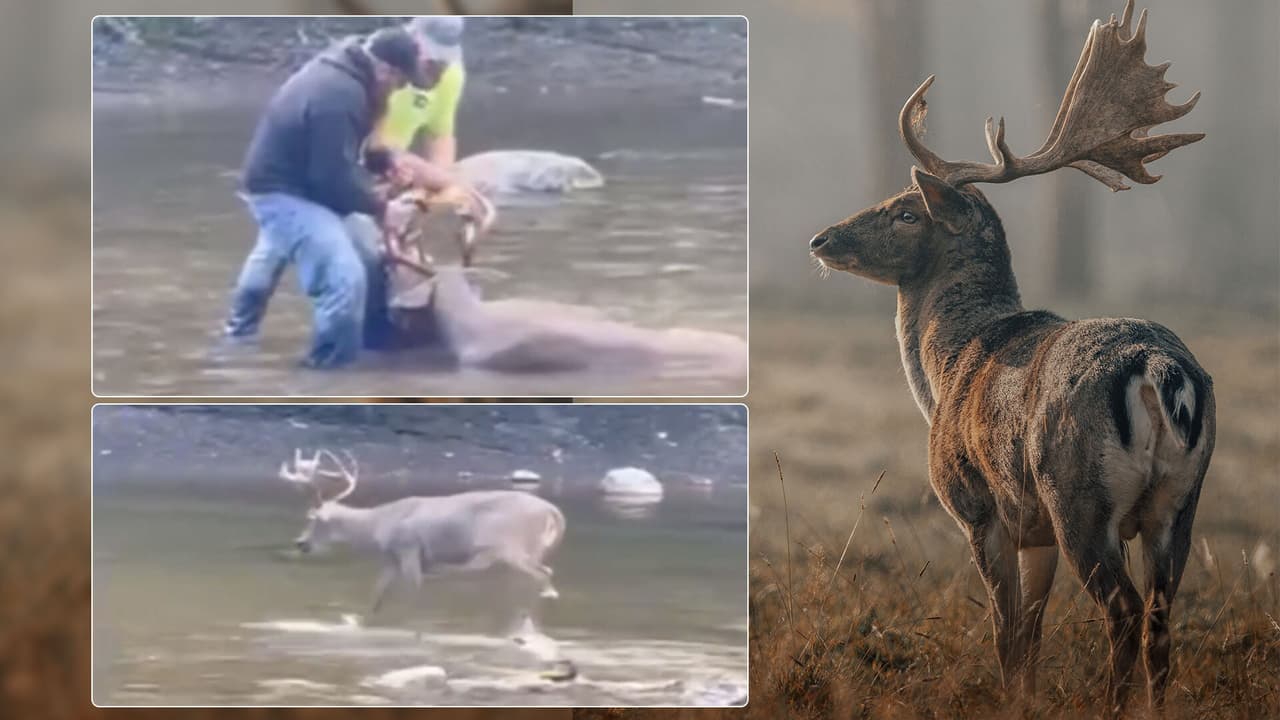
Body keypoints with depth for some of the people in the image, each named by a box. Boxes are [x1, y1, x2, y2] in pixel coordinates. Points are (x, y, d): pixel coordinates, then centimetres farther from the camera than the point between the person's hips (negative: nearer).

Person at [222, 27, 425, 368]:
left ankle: (241, 332, 61)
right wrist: (379, 208, -17)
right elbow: (336, 175, -29)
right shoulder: (340, 94, -31)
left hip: (280, 181, 11)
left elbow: (335, 155, 14)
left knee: (272, 255, 36)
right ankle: (329, 366, -18)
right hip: (285, 193, -11)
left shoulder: (340, 72, 2)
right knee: (346, 276, -24)